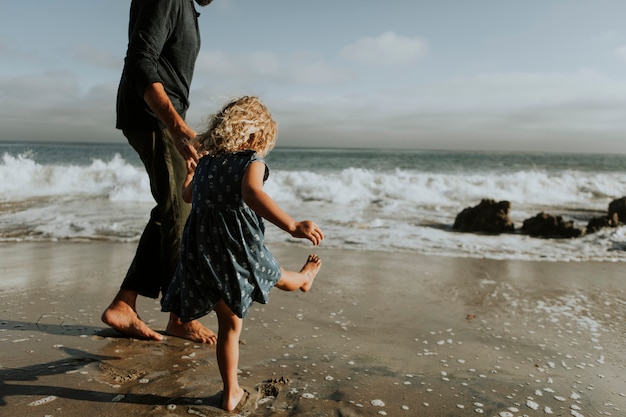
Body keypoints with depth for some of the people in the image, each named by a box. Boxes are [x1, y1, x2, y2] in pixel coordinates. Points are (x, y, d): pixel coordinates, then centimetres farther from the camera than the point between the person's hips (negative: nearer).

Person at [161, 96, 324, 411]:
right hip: (238, 251, -6)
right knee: (277, 277, 30)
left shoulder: (205, 161, 11)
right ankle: (304, 278, 62)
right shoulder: (252, 161, -10)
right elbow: (251, 193, -33)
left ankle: (231, 392, 28)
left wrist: (189, 170, 52)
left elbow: (188, 195, 30)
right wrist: (292, 226, -44)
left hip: (202, 254, 6)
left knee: (229, 324, 19)